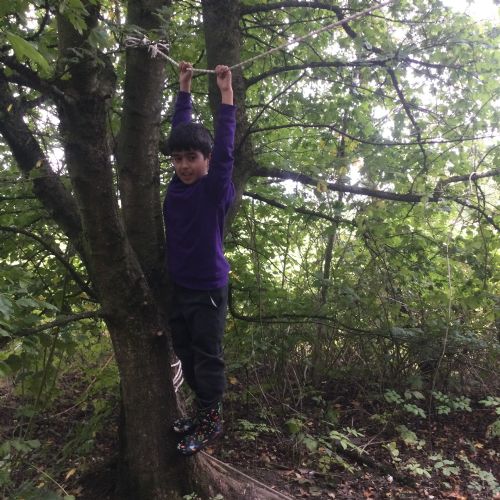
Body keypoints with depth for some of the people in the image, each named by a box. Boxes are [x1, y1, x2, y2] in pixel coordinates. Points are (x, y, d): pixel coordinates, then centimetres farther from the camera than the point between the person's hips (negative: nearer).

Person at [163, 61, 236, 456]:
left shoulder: (216, 189, -12)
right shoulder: (177, 184, 2)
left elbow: (224, 149, -21)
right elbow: (181, 130, 10)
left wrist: (226, 93, -18)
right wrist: (185, 89, 14)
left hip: (208, 290, -6)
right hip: (178, 287, 7)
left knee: (208, 359, 5)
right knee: (186, 355, 17)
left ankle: (212, 422, 22)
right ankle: (204, 411, 34)